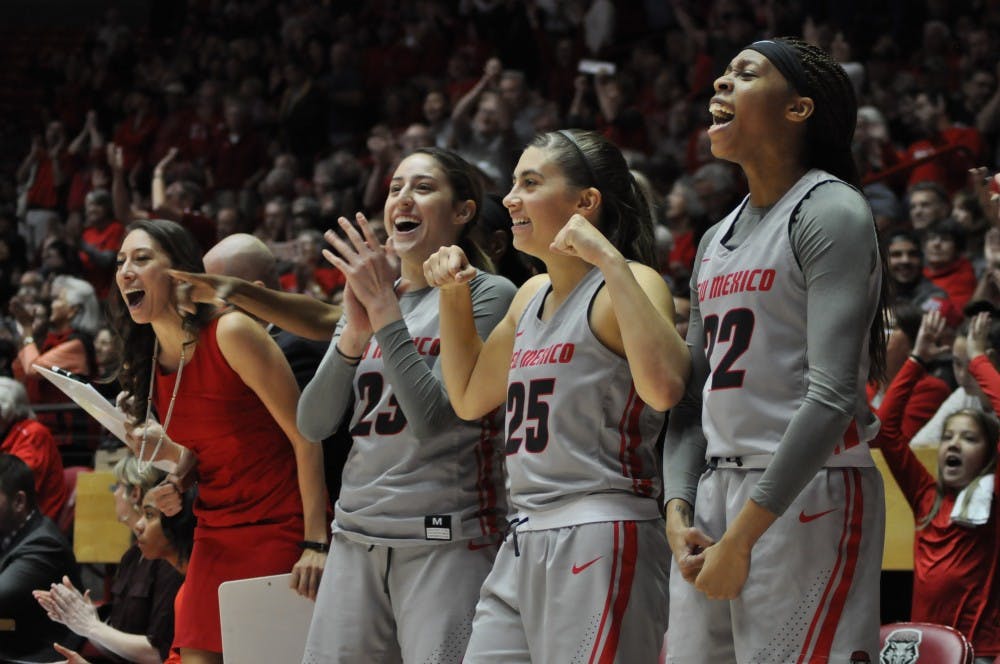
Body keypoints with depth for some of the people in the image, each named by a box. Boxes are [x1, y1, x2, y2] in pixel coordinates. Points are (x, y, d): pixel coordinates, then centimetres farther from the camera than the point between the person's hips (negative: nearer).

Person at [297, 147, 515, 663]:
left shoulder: (487, 294, -3)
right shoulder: (366, 296, 16)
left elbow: (431, 416, -14)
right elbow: (313, 424, 8)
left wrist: (384, 309, -13)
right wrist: (355, 332, -7)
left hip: (445, 542, -6)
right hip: (357, 537, 6)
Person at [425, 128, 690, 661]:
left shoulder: (628, 285, -8)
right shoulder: (531, 296, 18)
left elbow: (663, 387, -27)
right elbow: (469, 397, 30)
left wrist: (609, 261, -24)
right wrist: (453, 296, 18)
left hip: (600, 540, -9)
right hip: (524, 546, 9)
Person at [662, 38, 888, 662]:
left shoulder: (831, 212, -6)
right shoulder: (717, 240, 19)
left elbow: (833, 396, -16)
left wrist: (741, 536, -18)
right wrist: (679, 510, 1)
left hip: (807, 493, -8)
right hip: (715, 493, 8)